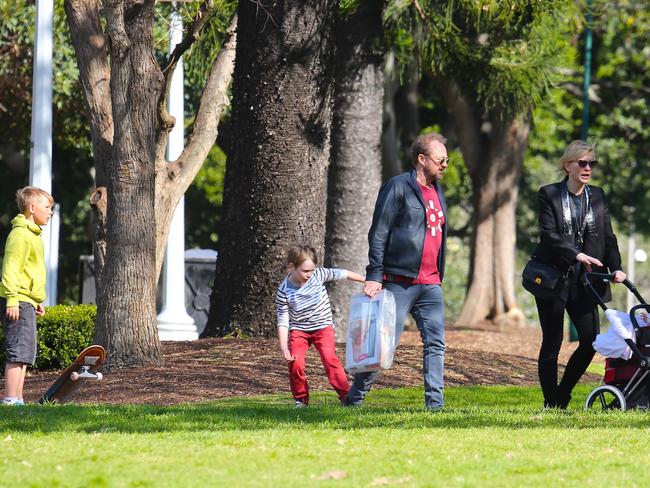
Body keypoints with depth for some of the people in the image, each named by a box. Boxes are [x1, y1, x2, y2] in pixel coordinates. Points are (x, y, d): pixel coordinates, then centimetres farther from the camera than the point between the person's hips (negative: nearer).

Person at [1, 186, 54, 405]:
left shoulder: (32, 234, 20)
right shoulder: (20, 234, -13)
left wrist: (37, 301, 29)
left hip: (27, 302, 11)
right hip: (18, 302, -11)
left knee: (25, 354, 11)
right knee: (18, 352, -13)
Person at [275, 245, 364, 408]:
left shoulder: (318, 274, -11)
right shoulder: (284, 291, -17)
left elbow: (341, 274, 2)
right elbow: (282, 321, -15)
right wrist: (284, 348, -23)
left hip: (323, 327, 0)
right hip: (299, 330, 0)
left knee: (330, 358, -20)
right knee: (295, 363, -16)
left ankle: (345, 395, -18)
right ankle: (300, 398, 5)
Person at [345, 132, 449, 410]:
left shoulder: (437, 192, 17)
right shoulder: (398, 187, -6)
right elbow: (378, 234, -9)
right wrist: (374, 275, -16)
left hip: (430, 284, 7)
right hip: (399, 283, -7)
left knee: (435, 344, -1)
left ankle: (435, 403, 0)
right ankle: (354, 398, 9)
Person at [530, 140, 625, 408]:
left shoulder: (597, 196, 12)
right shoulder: (549, 194, -1)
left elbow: (607, 236, 9)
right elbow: (548, 234, -11)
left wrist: (616, 267, -7)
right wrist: (577, 255, -24)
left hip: (584, 280, 4)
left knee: (591, 340, -4)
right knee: (552, 343, 0)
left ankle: (562, 396, 13)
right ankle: (551, 404, 6)